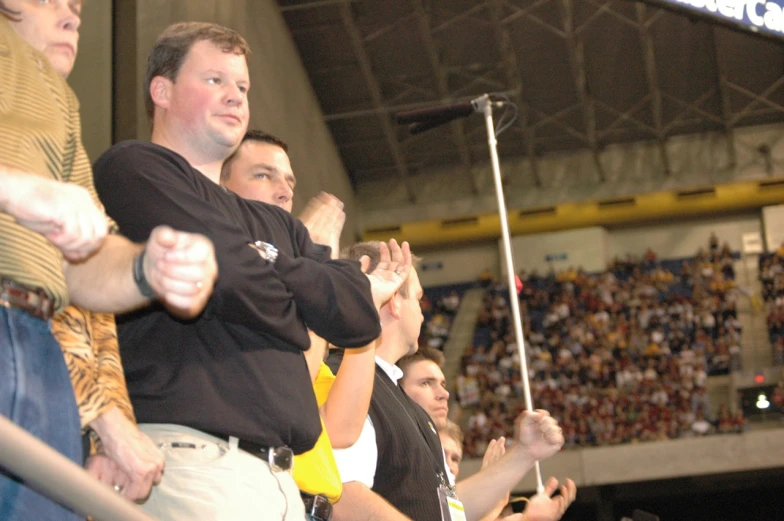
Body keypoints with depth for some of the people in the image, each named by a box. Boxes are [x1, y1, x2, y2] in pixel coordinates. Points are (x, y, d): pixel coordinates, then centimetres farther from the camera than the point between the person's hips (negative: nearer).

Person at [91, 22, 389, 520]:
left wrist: (266, 268, 1)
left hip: (279, 474, 8)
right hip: (193, 458, -7)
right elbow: (227, 274, -12)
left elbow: (359, 315, 12)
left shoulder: (276, 226, 25)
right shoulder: (135, 167, 2)